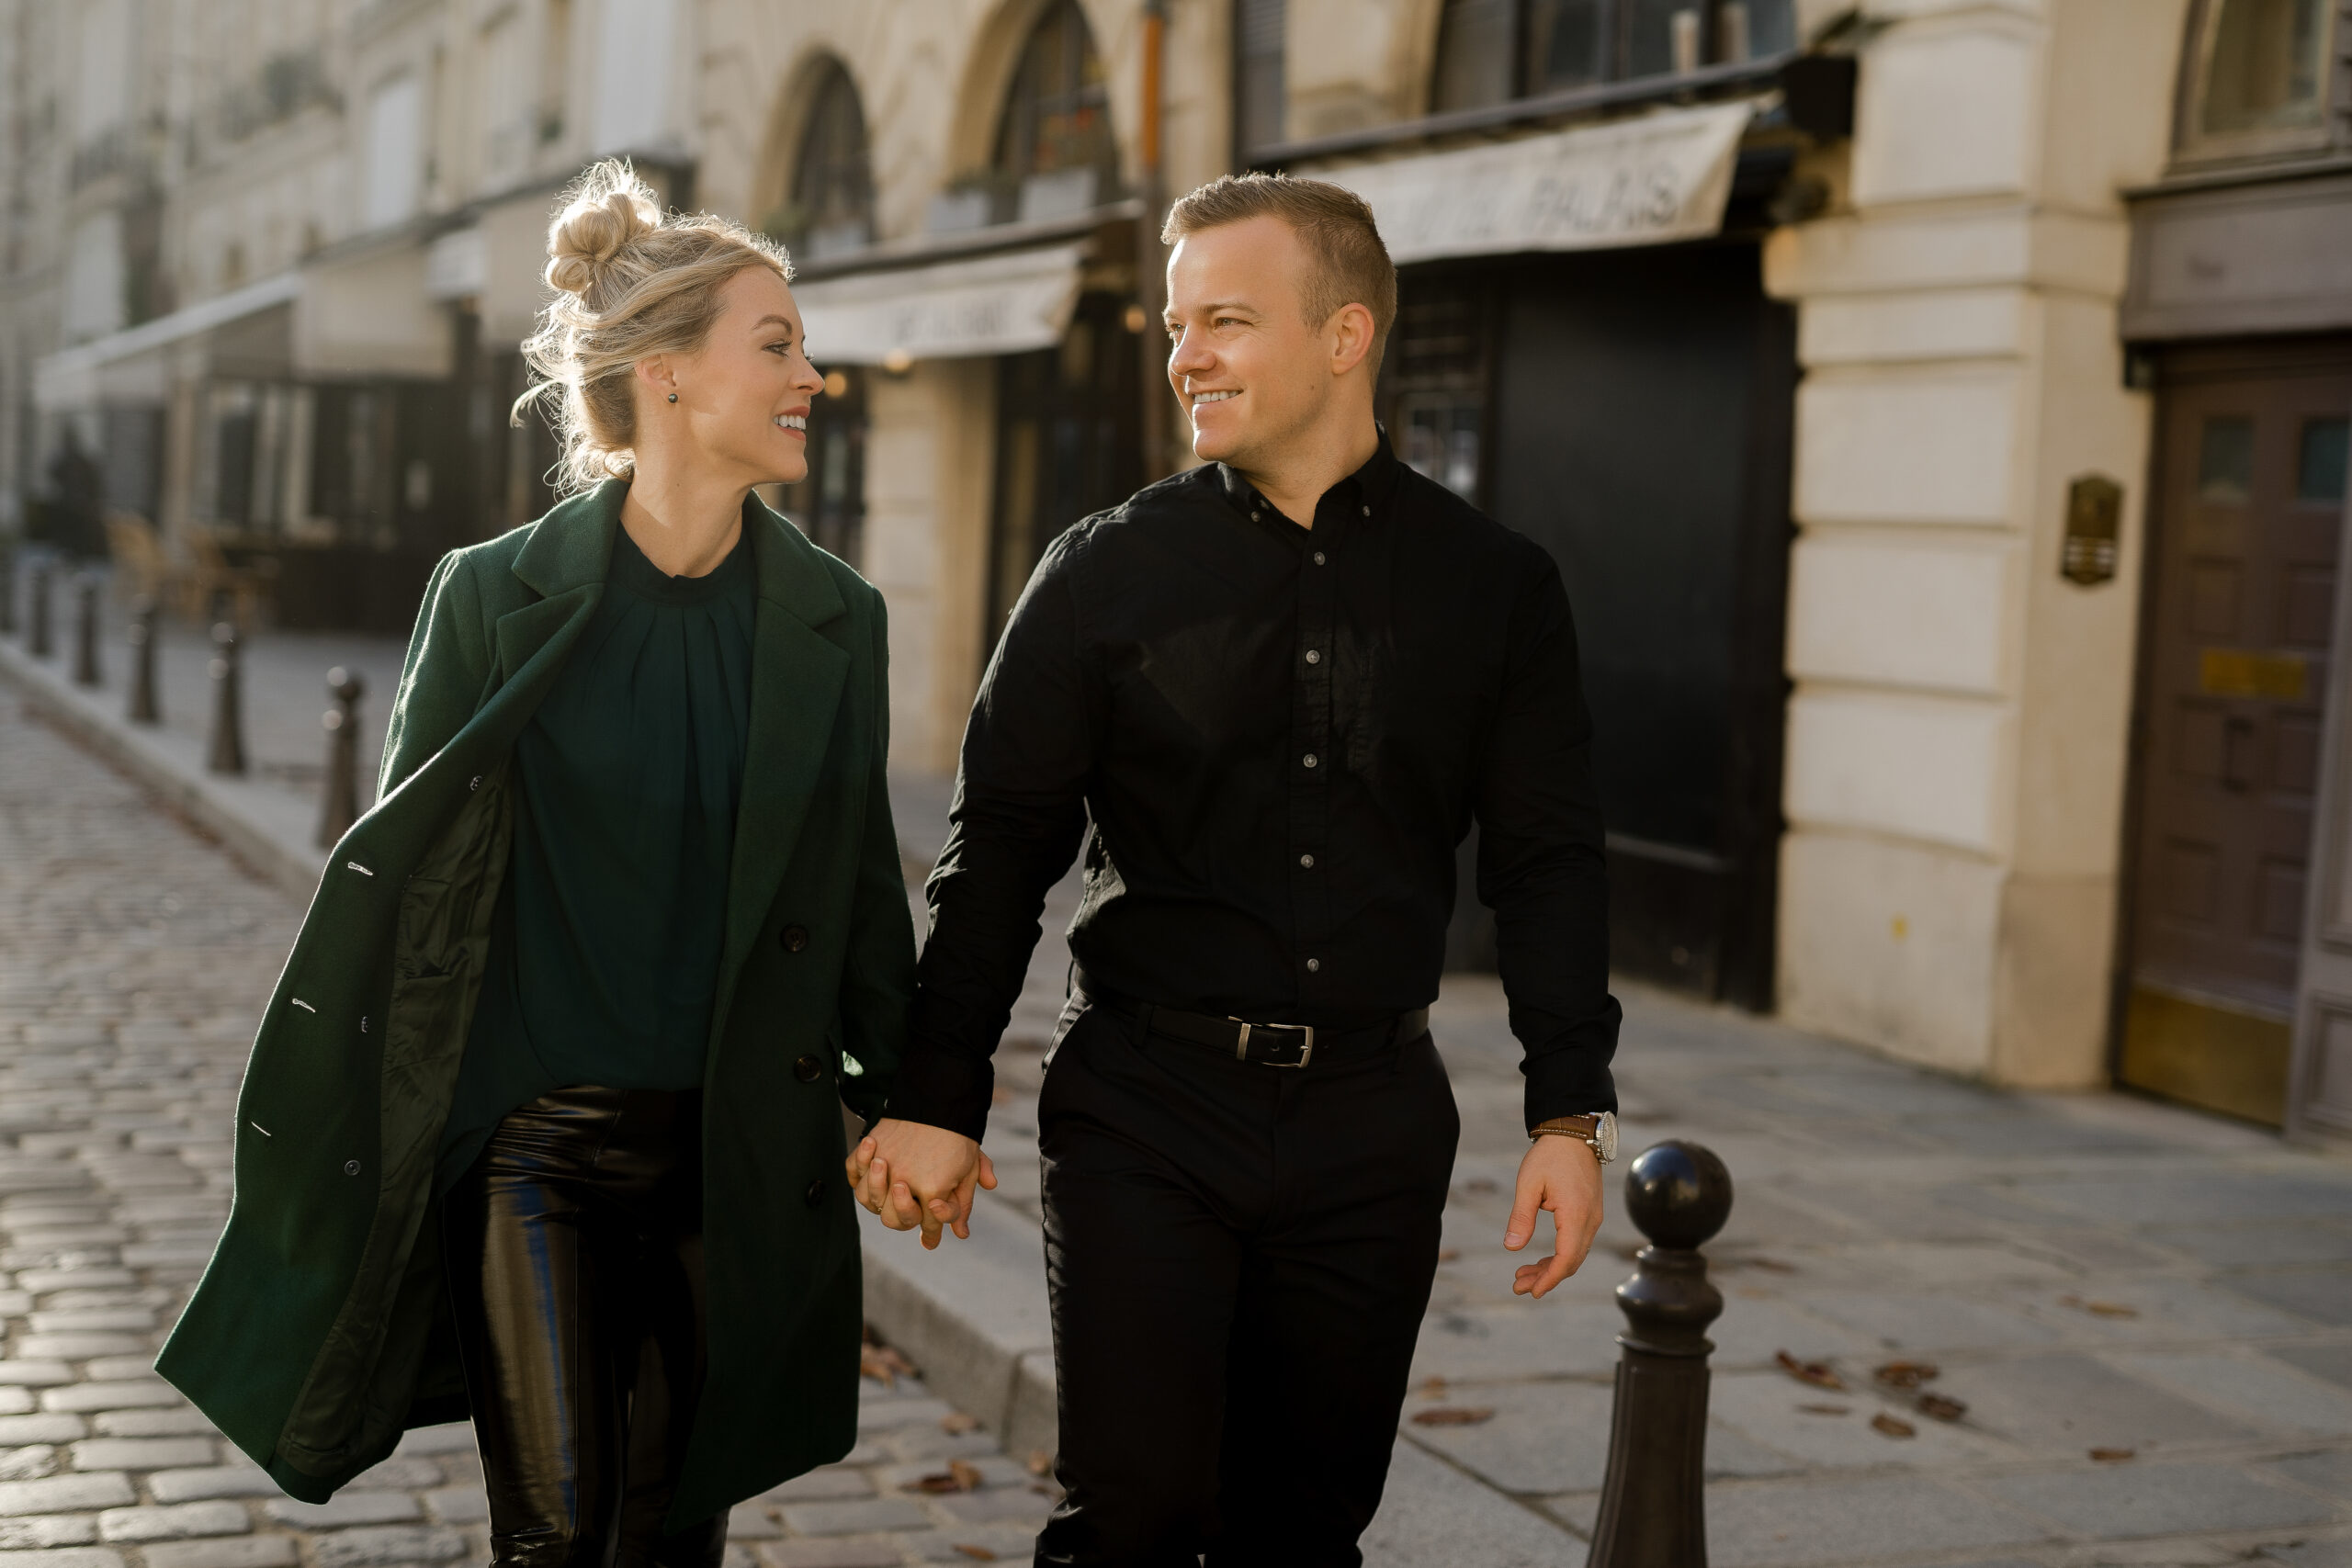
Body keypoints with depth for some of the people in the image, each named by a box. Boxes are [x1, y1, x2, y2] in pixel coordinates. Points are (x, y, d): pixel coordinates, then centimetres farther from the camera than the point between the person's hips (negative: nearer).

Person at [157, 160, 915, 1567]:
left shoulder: (835, 618, 3)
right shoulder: (498, 596, -5)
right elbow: (401, 872, 1)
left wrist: (907, 1104, 10)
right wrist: (334, 1141, 3)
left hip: (740, 1156, 3)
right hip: (540, 1143, -2)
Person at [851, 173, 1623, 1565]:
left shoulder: (1496, 586, 4)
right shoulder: (1109, 572, 1)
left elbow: (1549, 862, 6)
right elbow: (1001, 846, 2)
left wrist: (1573, 1115, 1)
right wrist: (937, 1097, -2)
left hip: (1372, 1126, 1)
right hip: (1146, 1105, -1)